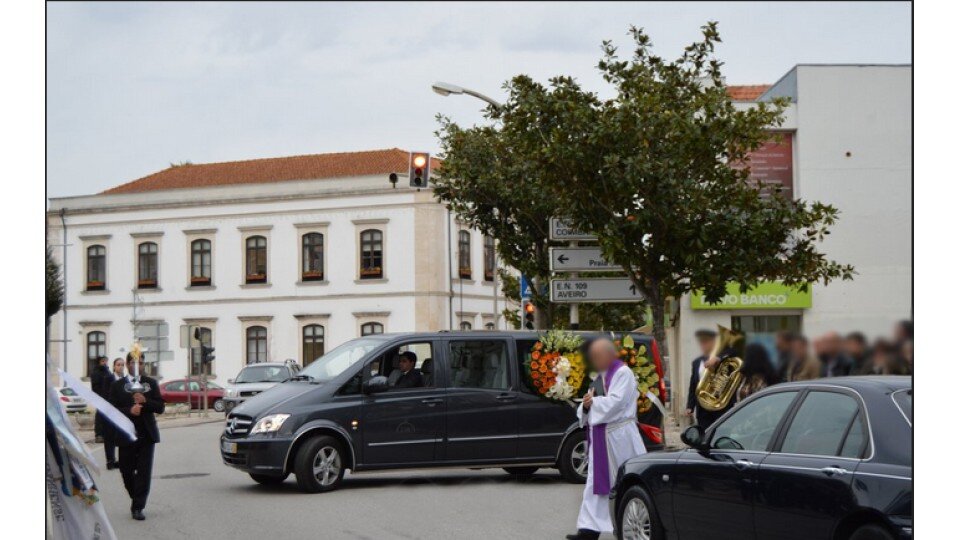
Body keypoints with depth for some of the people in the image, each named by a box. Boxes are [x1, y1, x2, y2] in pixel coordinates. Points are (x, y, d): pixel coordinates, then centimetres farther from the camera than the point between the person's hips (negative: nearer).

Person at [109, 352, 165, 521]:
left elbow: (160, 407, 3)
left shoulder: (151, 383, 9)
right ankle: (136, 499, 30)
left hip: (146, 435, 0)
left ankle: (138, 507, -4)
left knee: (144, 472, -6)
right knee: (126, 471, 6)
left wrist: (145, 402, -14)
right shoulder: (117, 386, 3)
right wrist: (129, 410, -19)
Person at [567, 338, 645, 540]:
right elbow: (591, 403, 18)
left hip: (619, 436, -8)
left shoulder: (623, 373, -9)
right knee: (596, 483, 2)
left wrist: (593, 402, -8)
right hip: (600, 437, 8)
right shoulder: (601, 376, 17)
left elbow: (615, 402, -19)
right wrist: (587, 405, -4)